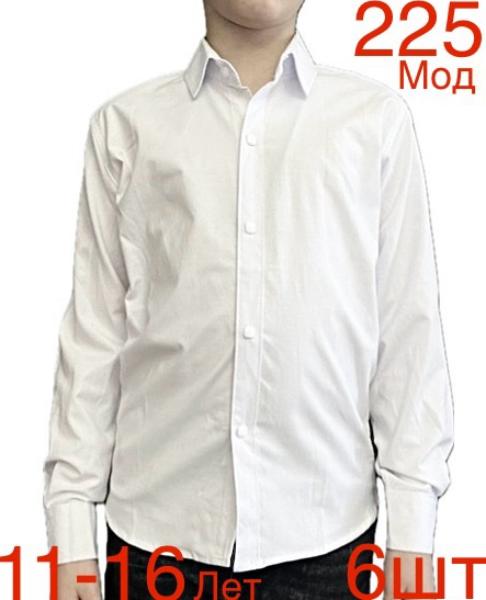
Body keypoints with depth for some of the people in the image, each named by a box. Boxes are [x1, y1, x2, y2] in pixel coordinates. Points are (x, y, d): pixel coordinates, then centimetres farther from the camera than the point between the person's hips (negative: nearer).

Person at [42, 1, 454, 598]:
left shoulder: (377, 118, 0)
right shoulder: (126, 124, 1)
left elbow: (410, 327, 0)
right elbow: (94, 328, 1)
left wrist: (412, 527, -1)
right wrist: (71, 529, 0)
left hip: (324, 526, 0)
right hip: (158, 523, 0)